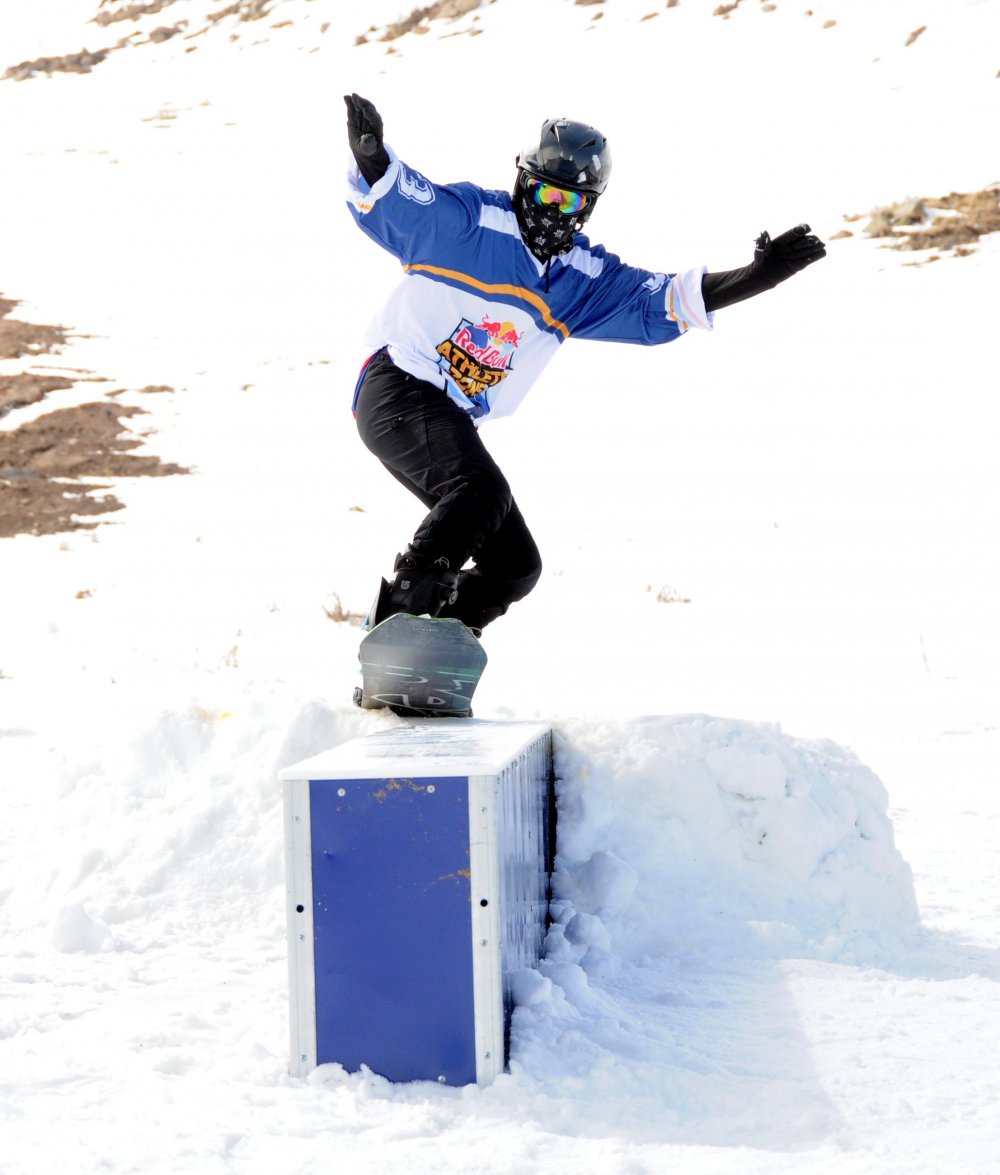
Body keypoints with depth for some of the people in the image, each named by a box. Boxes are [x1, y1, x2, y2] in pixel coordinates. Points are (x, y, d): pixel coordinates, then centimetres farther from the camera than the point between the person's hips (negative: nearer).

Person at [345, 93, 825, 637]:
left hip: (454, 424, 8)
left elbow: (666, 300, 4)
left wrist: (756, 277, -8)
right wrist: (371, 159, -40)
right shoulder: (467, 219, -7)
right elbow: (387, 199, -16)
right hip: (398, 389, -8)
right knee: (482, 491, -32)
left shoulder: (585, 277, 9)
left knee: (515, 564, 7)